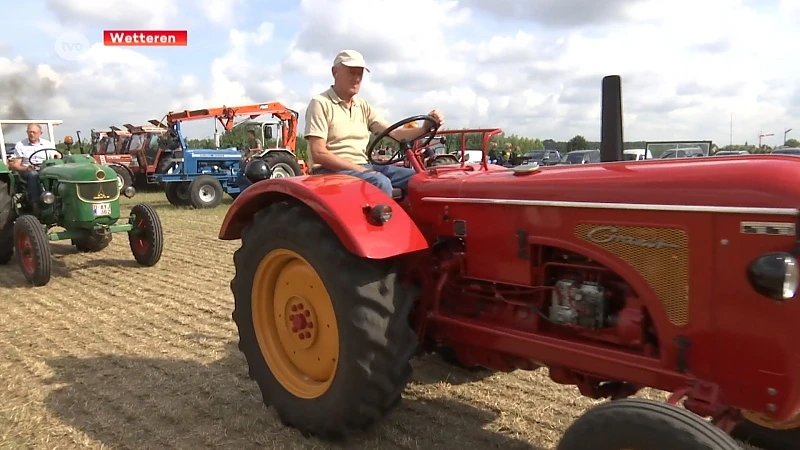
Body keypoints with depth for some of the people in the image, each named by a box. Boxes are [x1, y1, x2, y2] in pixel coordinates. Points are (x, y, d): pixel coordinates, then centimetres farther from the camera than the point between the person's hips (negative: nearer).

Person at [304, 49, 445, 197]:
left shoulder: (363, 106, 15)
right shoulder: (320, 103, -6)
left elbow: (395, 133, 8)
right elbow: (318, 154, -15)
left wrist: (426, 127, -11)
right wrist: (359, 169, -21)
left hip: (362, 166, 7)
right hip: (331, 170, -7)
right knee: (380, 182, -34)